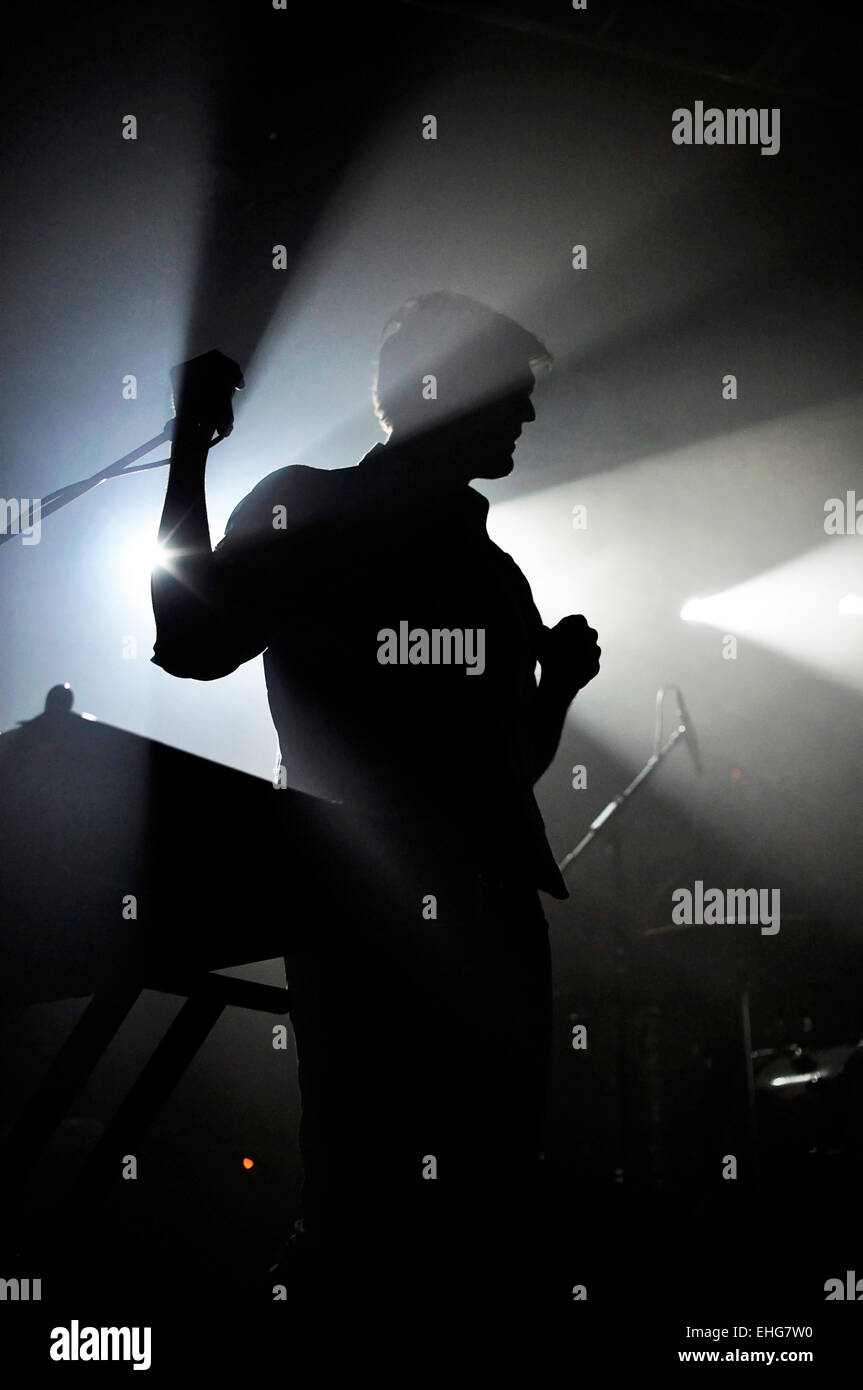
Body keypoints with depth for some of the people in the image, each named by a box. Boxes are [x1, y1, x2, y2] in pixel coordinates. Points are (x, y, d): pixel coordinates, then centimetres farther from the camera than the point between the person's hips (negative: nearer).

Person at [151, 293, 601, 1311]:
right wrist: (191, 445, -13)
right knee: (370, 1199, -9)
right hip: (359, 918, -6)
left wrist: (562, 680, 8)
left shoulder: (495, 571, 24)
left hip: (493, 920, 6)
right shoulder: (304, 511, 7)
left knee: (494, 1204, 3)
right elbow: (194, 645, -11)